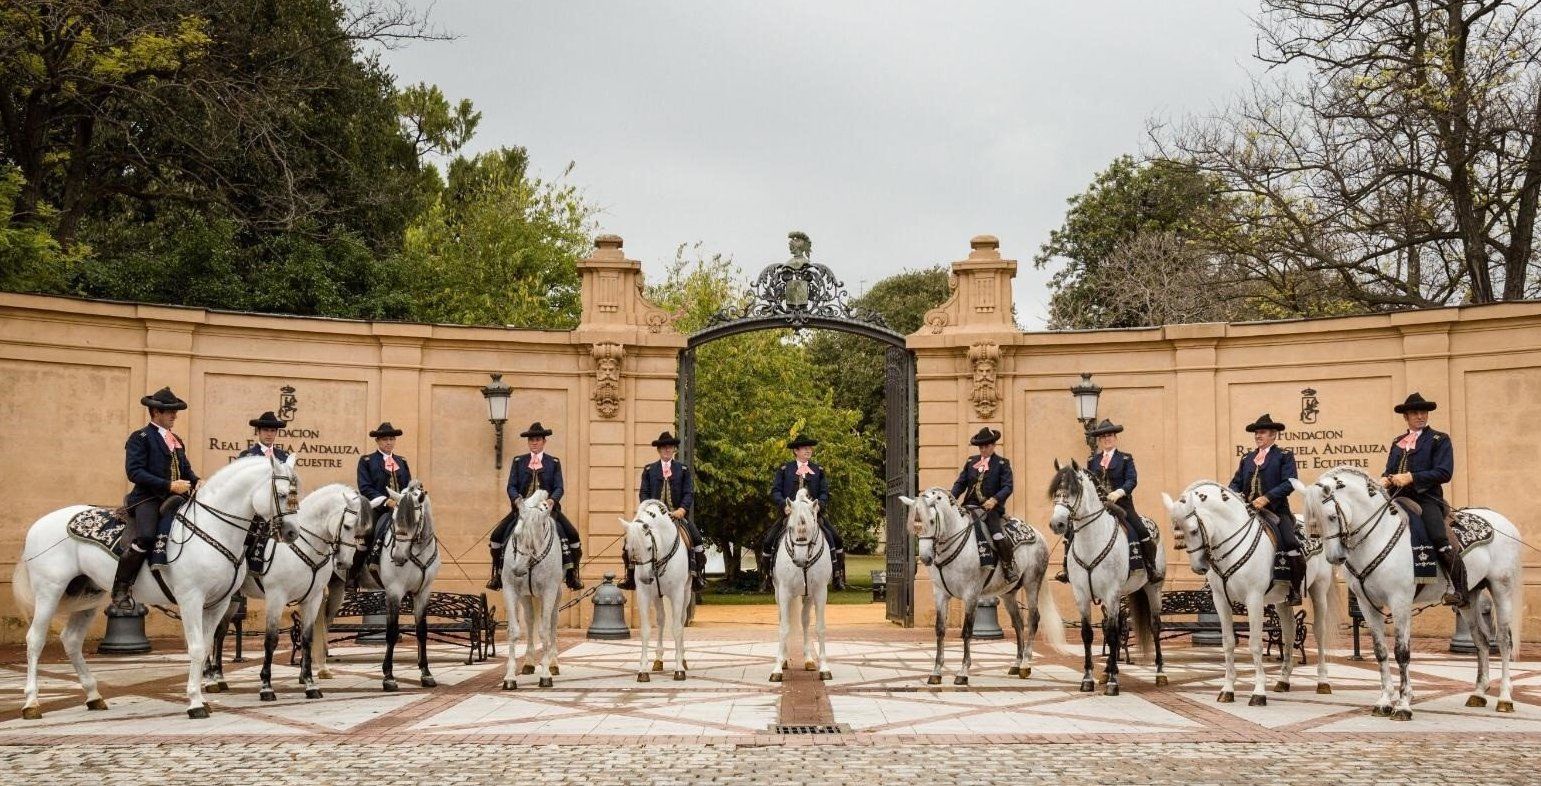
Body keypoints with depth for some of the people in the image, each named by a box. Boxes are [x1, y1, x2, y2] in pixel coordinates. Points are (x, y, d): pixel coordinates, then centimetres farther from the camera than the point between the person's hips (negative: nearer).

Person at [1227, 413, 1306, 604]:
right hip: (1248, 510, 5)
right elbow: (1236, 483, 16)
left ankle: (1296, 589, -9)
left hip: (1276, 510, -5)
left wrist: (1266, 498, -22)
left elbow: (1289, 483, -11)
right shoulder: (1247, 458, 18)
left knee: (1289, 543, -24)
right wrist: (1233, 495, -9)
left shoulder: (1284, 456, 2)